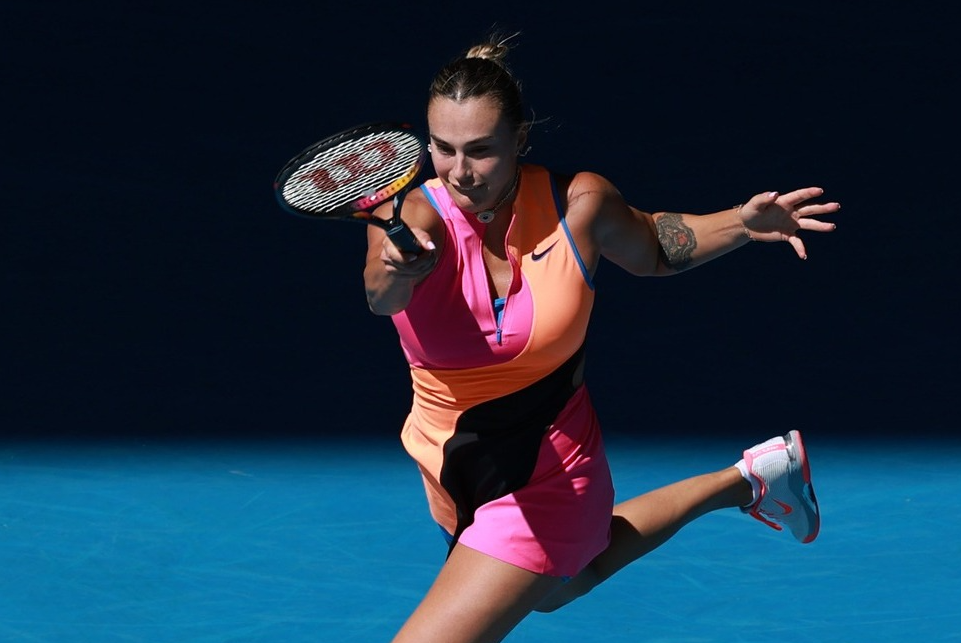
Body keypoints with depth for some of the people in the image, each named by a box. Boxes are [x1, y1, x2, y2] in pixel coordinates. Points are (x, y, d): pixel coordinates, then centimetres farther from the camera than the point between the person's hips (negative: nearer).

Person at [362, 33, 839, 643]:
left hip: (546, 480, -4)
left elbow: (651, 247, 4)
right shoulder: (415, 221, -22)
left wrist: (743, 224, -12)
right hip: (451, 471, 4)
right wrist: (397, 269, -69)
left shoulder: (579, 203, -18)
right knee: (552, 587, 34)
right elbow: (382, 294, -46)